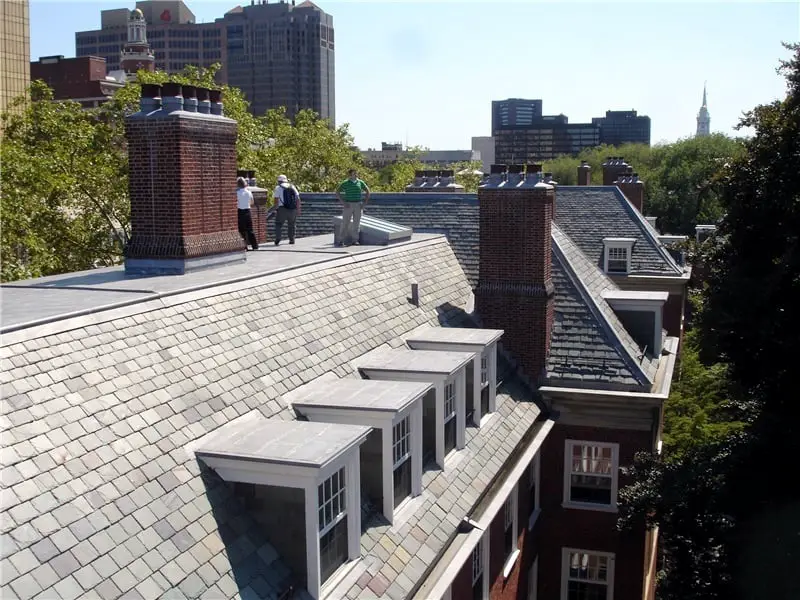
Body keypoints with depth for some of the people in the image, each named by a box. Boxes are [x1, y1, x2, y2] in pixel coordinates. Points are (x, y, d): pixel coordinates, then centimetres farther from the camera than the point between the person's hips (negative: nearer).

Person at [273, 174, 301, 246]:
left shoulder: (278, 187, 4)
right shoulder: (292, 187, 15)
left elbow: (276, 199, -5)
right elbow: (298, 199, 8)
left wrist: (276, 209, -2)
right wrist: (298, 209, 10)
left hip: (282, 208, -3)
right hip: (293, 209, 3)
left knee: (278, 224, 3)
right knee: (291, 225, 15)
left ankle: (278, 238, -13)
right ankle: (291, 239, 12)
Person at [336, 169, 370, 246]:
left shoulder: (360, 182, 6)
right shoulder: (345, 183, -2)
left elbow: (367, 191, 15)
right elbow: (337, 192, -4)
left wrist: (365, 202, 4)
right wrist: (343, 202, -12)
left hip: (358, 205, 3)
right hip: (348, 205, -2)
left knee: (356, 223, 2)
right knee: (345, 223, -3)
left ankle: (355, 240, 7)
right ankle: (341, 240, 0)